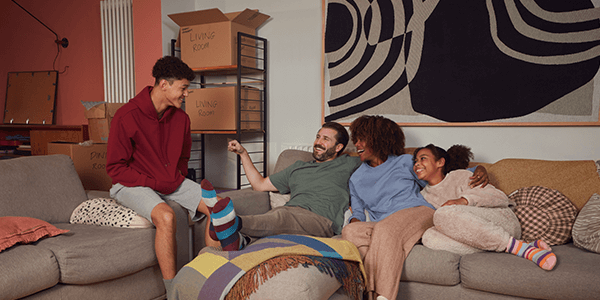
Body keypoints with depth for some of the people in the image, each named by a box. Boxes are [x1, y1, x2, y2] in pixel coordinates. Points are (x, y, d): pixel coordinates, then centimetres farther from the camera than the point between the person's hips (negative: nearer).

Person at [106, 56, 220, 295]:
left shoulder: (181, 118, 3)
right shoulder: (127, 116, -16)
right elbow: (116, 168, -12)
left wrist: (179, 179, 2)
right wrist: (154, 183, -17)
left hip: (172, 182, 7)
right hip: (134, 184, -6)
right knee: (166, 216, -36)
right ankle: (173, 291, -23)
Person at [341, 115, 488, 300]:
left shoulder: (405, 162, 17)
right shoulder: (356, 179, 26)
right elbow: (357, 212, 23)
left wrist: (479, 171, 5)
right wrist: (355, 221, -3)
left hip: (418, 212, -2)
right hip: (381, 225, 3)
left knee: (385, 231, -38)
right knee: (350, 231, -31)